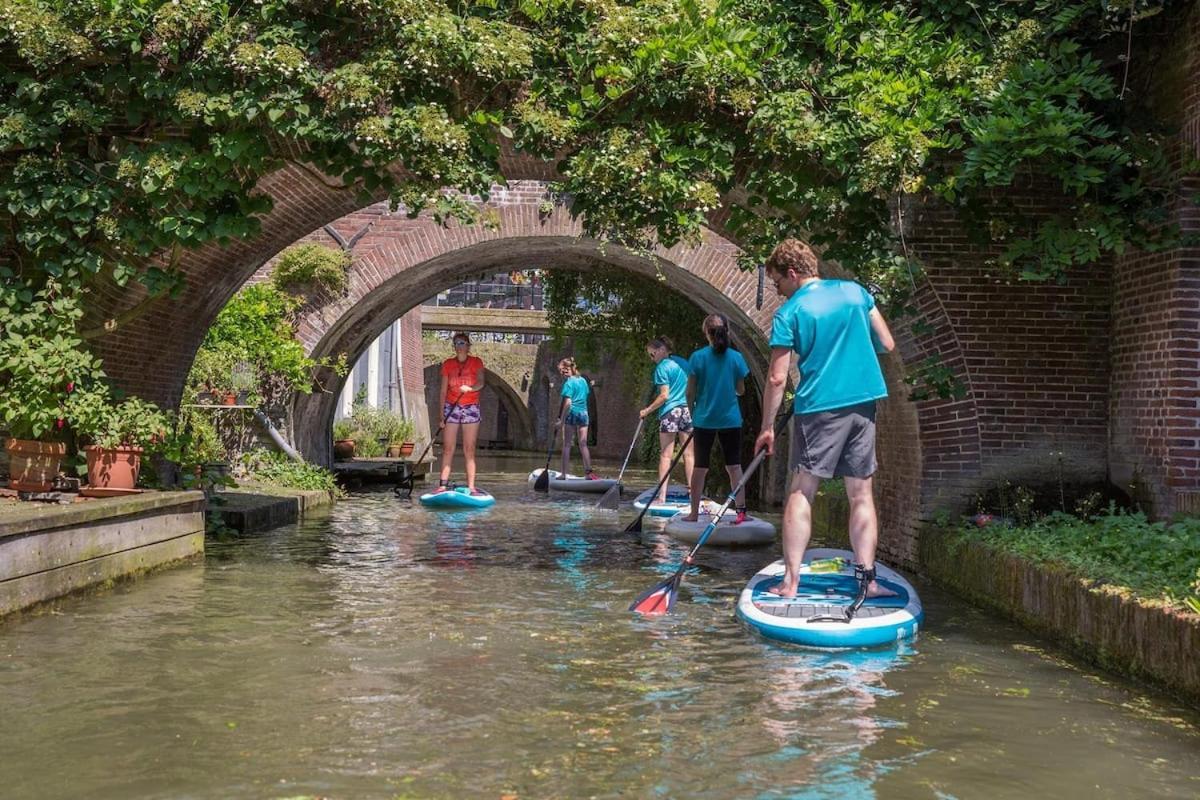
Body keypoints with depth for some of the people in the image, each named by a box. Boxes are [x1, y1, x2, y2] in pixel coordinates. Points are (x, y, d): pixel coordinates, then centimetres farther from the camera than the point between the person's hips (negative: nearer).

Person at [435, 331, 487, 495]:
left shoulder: (476, 362, 3)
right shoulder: (448, 364, 8)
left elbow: (480, 383, -13)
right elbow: (443, 390, 8)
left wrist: (470, 388, -35)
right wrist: (442, 416, 4)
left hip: (471, 408, -1)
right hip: (451, 408, 2)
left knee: (469, 450, -2)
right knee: (448, 448, -3)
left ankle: (471, 487, -4)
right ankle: (443, 485, -4)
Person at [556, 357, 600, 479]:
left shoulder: (568, 382, -10)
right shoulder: (583, 380, 11)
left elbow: (568, 403, -16)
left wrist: (561, 420, -15)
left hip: (572, 413, -6)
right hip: (583, 413, 6)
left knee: (566, 444, 1)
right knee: (583, 444, 7)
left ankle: (564, 474, 0)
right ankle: (589, 472, 0)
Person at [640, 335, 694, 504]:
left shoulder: (662, 368, -8)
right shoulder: (683, 362, 12)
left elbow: (664, 395, -13)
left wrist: (647, 410, -6)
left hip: (670, 411, -6)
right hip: (688, 411, 6)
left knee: (665, 455, -4)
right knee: (688, 454, 9)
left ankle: (662, 496, -7)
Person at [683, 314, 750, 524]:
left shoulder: (698, 357, -8)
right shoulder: (736, 357, -4)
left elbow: (690, 391, -4)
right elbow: (741, 390, 3)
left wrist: (692, 412, 11)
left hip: (704, 419, 0)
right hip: (731, 419, 1)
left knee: (700, 467, 9)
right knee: (734, 466, 5)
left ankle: (694, 513, 13)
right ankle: (741, 510, -2)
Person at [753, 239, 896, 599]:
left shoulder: (788, 314, -5)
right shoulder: (854, 291, 7)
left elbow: (777, 378, -6)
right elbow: (887, 344, 10)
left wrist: (767, 428, 1)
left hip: (819, 407, -4)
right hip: (864, 403, 4)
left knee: (800, 492, 2)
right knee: (861, 493, 8)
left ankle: (791, 581, -2)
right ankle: (867, 579, 7)